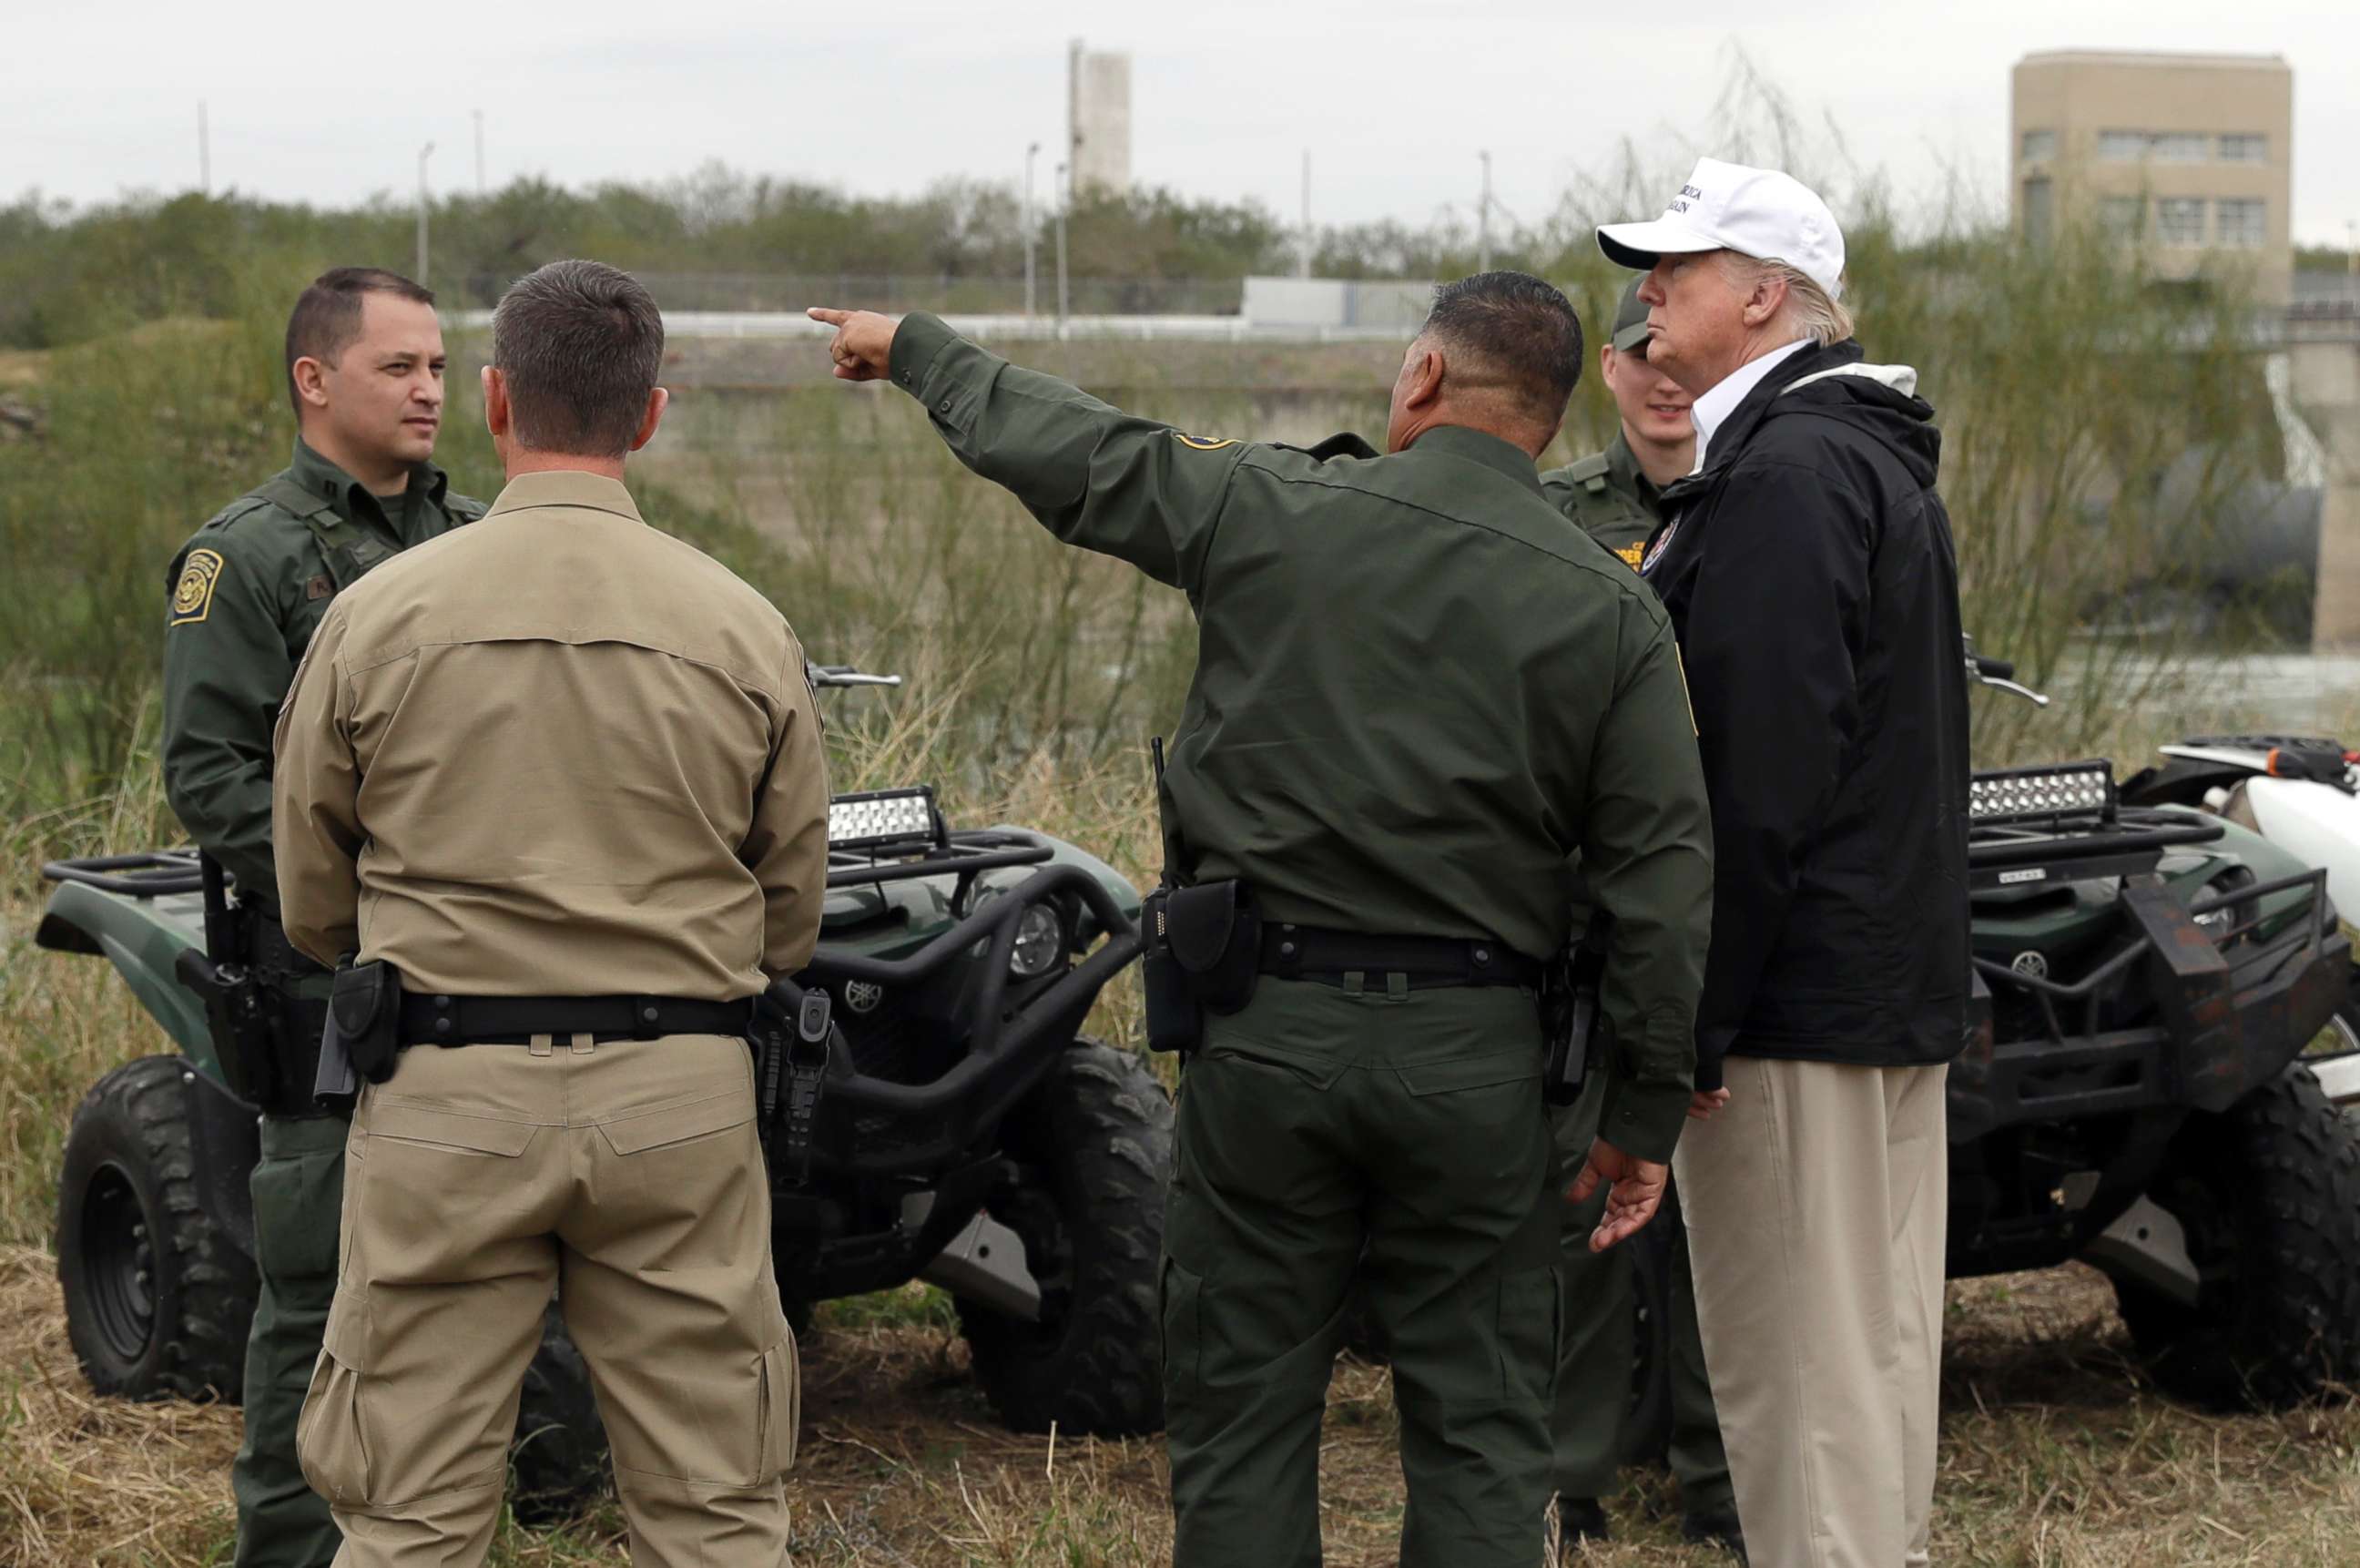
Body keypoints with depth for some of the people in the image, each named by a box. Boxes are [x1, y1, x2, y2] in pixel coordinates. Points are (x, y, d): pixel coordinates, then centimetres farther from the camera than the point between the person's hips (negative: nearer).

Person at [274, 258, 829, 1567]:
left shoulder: (380, 615, -3)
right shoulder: (742, 629, 0)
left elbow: (312, 904, 6)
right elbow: (792, 918, 8)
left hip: (446, 1097, -1)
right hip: (682, 1100, 1)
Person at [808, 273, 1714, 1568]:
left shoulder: (1268, 510, -3)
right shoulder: (1610, 610, 0)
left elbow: (1068, 451, 10)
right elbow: (1667, 877, -2)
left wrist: (914, 347, 29)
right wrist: (1645, 1114, 6)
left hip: (1267, 1032, 0)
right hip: (1473, 1060, 1)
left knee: (1240, 1421, 9)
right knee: (1478, 1436, 7)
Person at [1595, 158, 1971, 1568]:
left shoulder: (1784, 475, -17)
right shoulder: (1876, 452, 17)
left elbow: (1762, 775, -22)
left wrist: (1695, 1016, -20)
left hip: (1796, 992, -10)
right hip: (1902, 977, 10)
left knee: (1801, 1369, -5)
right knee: (1880, 1344, 16)